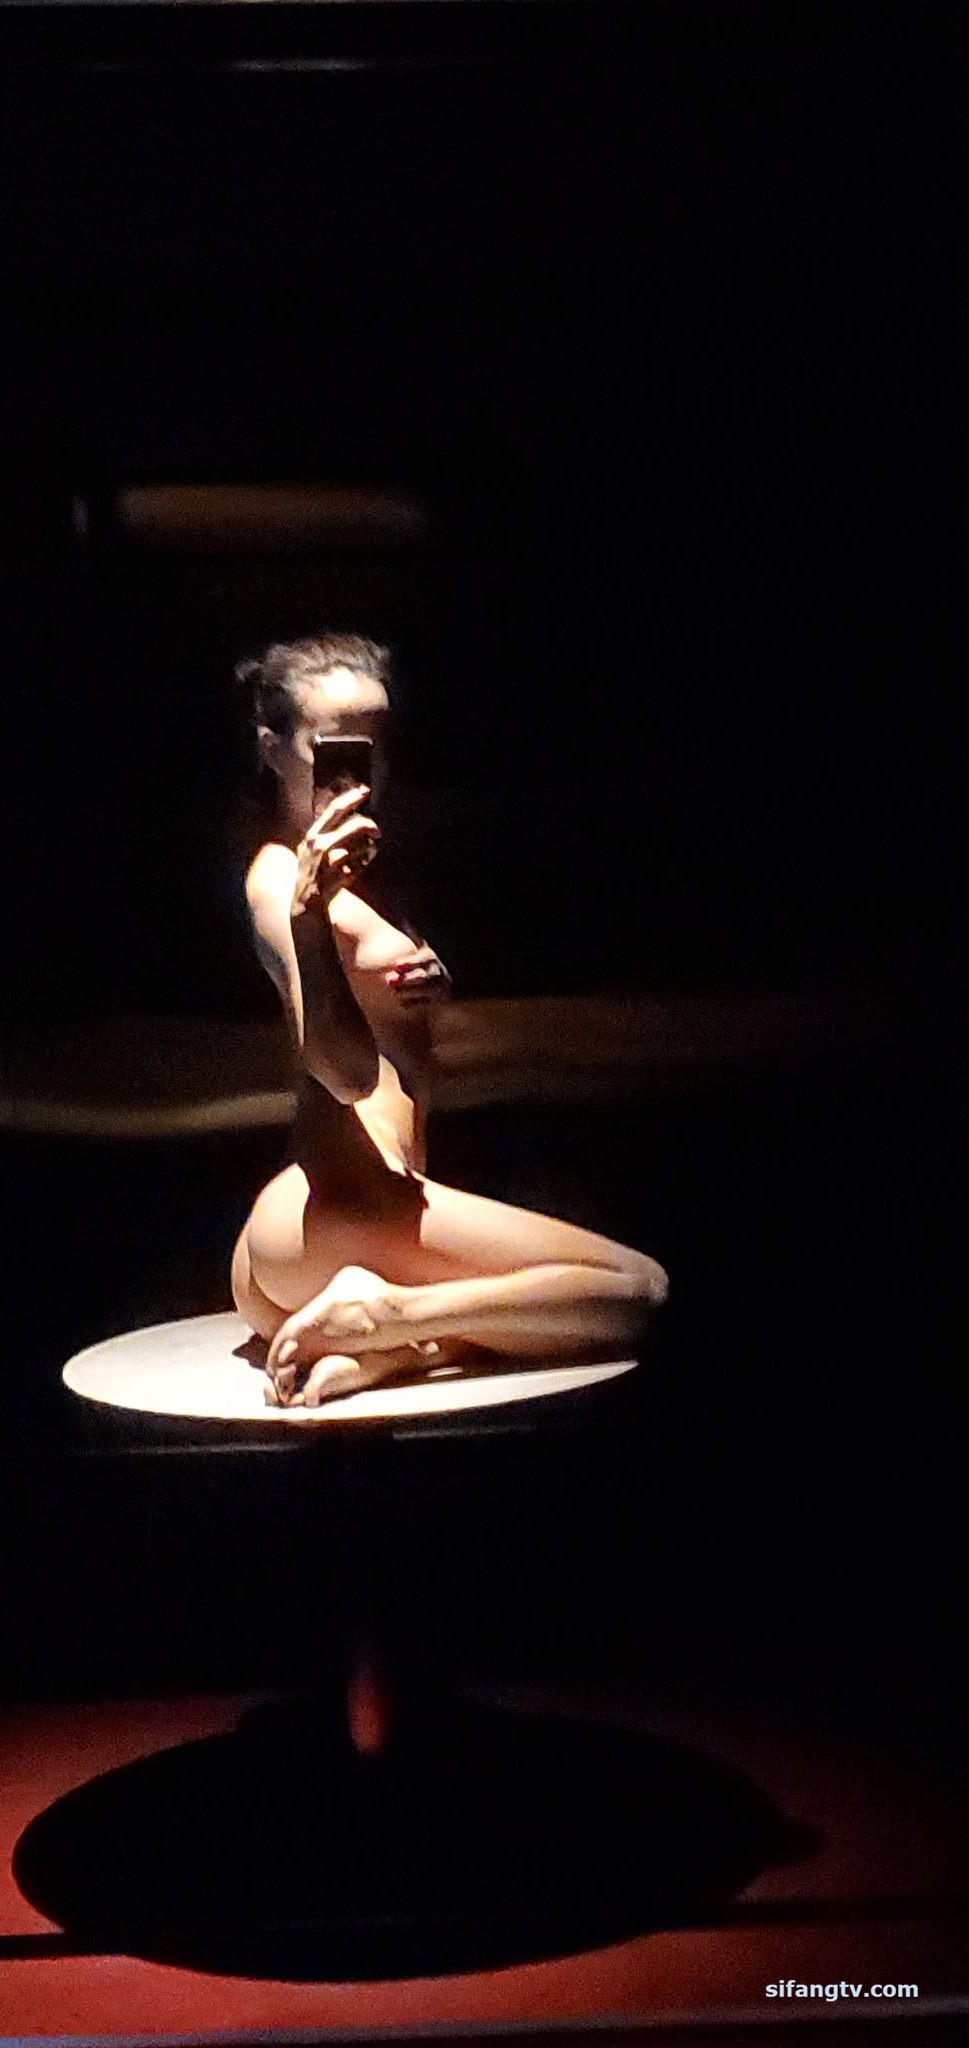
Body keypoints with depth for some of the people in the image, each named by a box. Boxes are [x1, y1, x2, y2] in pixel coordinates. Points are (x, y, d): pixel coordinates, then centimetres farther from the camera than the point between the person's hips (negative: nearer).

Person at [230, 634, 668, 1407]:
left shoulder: (339, 873, 21)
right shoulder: (282, 874, -8)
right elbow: (345, 1069, -22)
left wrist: (430, 989, 4)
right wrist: (309, 915, -36)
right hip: (347, 1211, -10)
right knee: (642, 1289, -11)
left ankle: (369, 1350, -1)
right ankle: (389, 1314, -18)